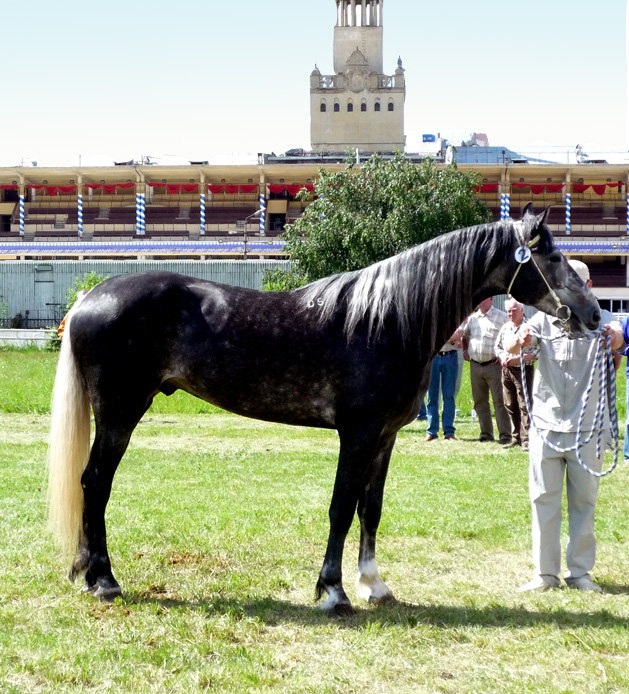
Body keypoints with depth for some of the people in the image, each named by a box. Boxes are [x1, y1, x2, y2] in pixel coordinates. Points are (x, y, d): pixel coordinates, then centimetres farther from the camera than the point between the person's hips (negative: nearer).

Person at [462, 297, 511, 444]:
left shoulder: (501, 317, -1)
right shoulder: (472, 318, 15)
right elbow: (464, 335, 32)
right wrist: (465, 351, 18)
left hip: (493, 365, -5)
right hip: (475, 365, 6)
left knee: (499, 401, -9)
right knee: (480, 401, 8)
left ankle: (505, 434, -8)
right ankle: (486, 433, 15)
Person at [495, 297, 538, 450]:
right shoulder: (505, 328, 13)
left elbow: (536, 351, -13)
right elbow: (498, 346, 20)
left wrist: (518, 359, -20)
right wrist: (503, 357, -1)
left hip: (523, 370, -6)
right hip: (506, 370, 7)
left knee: (525, 406, -7)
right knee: (510, 406, 10)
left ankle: (526, 439, -6)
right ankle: (515, 437, 20)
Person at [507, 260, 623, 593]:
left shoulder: (599, 319, -1)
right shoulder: (543, 321, 2)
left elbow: (616, 338, -23)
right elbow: (508, 347, -14)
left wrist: (614, 335, -48)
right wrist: (520, 340, -38)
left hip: (587, 428, -1)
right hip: (546, 425, 1)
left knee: (584, 501, 7)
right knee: (544, 500, 4)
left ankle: (579, 571, 16)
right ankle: (545, 572, 12)